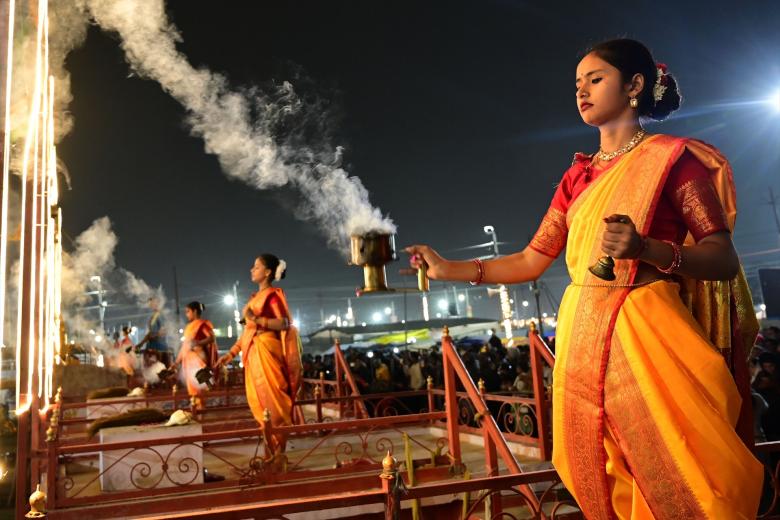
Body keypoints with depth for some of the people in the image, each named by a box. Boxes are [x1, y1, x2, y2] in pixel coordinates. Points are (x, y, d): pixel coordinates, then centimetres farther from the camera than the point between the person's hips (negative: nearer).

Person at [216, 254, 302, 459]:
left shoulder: (272, 294, -6)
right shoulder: (255, 297, 17)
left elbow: (285, 323, -16)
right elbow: (248, 329, 17)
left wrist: (256, 319, -21)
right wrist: (231, 353, 15)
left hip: (266, 351, -8)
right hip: (253, 353, 9)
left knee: (271, 401, -4)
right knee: (260, 403, 10)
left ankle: (278, 454, 5)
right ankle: (271, 454, 19)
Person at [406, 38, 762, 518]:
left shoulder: (673, 156, -1)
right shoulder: (579, 175, 15)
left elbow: (724, 260, -7)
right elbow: (531, 261, 12)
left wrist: (646, 248, -25)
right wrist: (447, 269, 7)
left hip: (646, 334, -5)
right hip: (583, 338, 6)